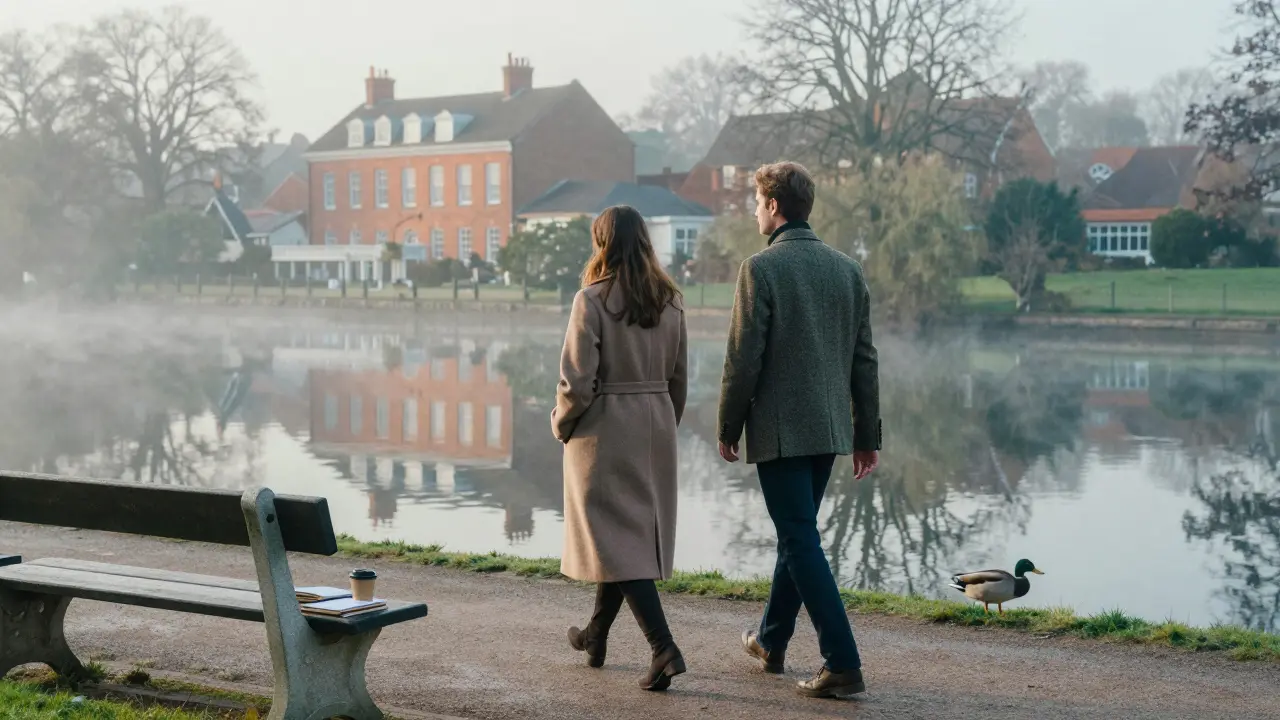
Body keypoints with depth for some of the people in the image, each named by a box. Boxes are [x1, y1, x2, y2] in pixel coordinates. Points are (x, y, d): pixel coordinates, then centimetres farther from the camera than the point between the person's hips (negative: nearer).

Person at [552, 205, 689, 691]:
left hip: (604, 429, -7)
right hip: (656, 424, 7)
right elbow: (679, 379, 10)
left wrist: (562, 423, 1)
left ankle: (664, 649, -13)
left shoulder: (593, 299, -14)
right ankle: (596, 636, 31)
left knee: (617, 540, -3)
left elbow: (577, 381, -16)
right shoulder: (669, 301, 5)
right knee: (640, 532, 17)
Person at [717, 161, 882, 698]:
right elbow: (864, 361, 8)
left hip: (780, 430, -7)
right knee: (796, 533, 20)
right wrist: (867, 436, 13)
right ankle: (771, 642, 34)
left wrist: (728, 427, -2)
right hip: (829, 428, 7)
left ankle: (843, 664, -8)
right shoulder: (846, 268, 7)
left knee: (802, 542, -4)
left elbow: (744, 358, -13)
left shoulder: (761, 268, -12)